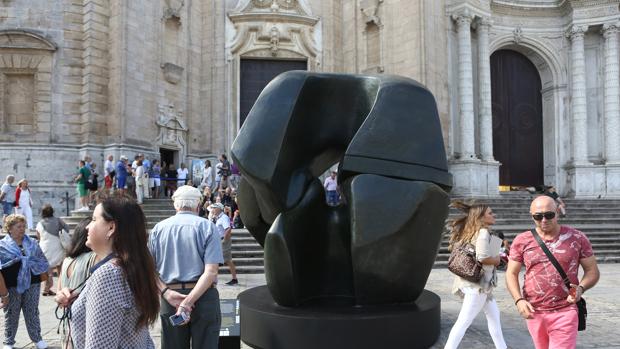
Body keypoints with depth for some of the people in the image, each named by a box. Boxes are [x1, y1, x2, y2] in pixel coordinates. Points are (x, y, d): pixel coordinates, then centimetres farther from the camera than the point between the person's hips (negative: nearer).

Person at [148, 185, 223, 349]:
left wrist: (167, 293, -10)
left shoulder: (158, 228, 4)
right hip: (203, 296, -2)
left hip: (169, 298, 3)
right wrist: (188, 302, -18)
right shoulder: (207, 227, -4)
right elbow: (211, 272, -15)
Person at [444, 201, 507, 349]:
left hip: (477, 281, 10)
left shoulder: (473, 231, 13)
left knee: (493, 314, 20)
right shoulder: (483, 232, -14)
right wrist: (497, 260, -7)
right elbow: (483, 257, -26)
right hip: (477, 282, -10)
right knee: (464, 321, -7)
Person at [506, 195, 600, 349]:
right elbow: (511, 274, 3)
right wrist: (519, 300, -12)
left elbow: (592, 271, 3)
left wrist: (581, 288, -18)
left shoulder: (577, 238, -4)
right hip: (534, 312, 3)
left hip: (565, 312, -2)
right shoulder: (522, 241, -1)